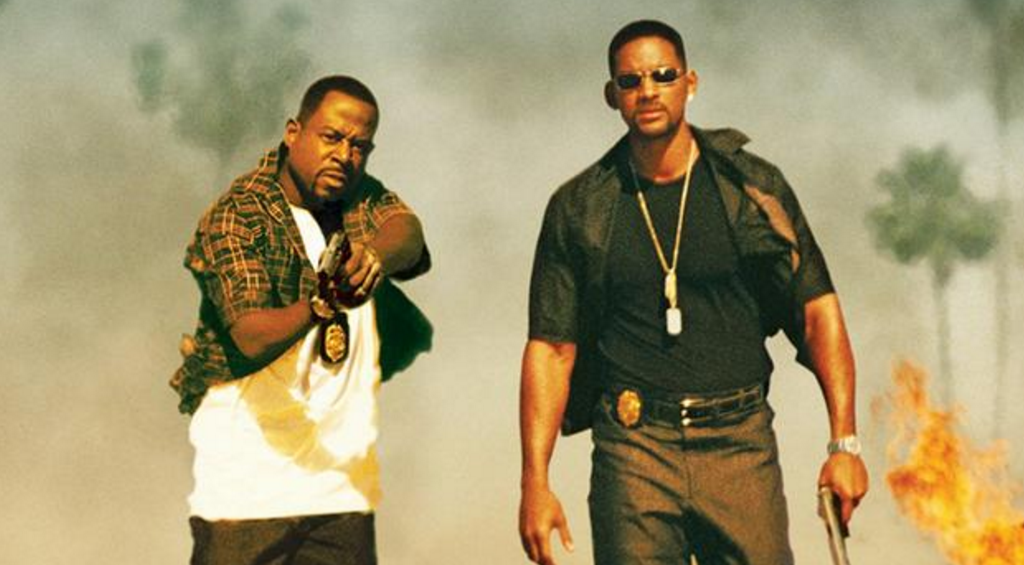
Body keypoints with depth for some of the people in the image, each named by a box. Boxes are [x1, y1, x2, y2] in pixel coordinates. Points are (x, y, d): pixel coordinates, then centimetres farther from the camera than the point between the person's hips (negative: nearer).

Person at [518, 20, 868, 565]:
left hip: (740, 443, 0)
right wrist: (535, 484, -2)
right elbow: (550, 350, 5)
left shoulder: (753, 187, 4)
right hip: (634, 444, 0)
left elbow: (817, 311, 6)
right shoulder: (579, 209, 4)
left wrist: (844, 444, -2)